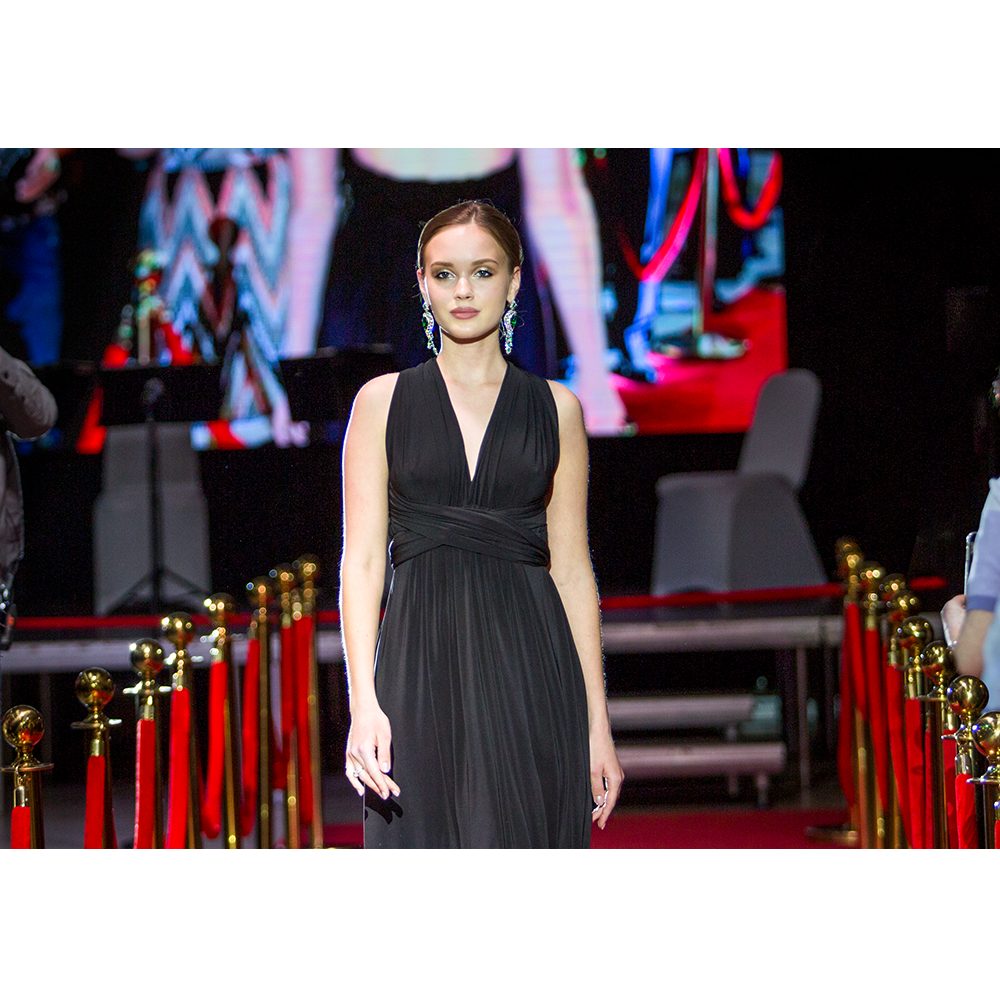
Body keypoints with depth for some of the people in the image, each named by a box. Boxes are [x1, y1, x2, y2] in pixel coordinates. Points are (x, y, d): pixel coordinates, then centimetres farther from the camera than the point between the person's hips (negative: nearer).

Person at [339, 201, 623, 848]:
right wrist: (363, 702, -12)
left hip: (531, 667, 1)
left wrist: (598, 723, 4)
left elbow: (571, 568, 9)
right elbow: (363, 559, 1)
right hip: (421, 663, -1)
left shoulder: (555, 408, 10)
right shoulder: (383, 401, 7)